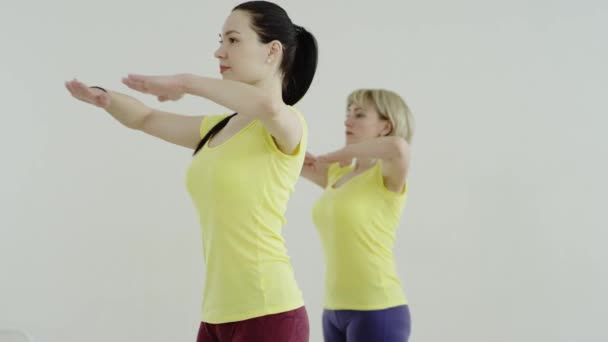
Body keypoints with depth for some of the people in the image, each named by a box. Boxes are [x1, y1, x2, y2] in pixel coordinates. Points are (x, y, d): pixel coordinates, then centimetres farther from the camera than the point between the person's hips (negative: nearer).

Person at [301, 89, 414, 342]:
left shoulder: (387, 176, -8)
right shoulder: (339, 174, 14)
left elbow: (398, 146, -31)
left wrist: (337, 155, -16)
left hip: (377, 312, -8)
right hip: (336, 312, 8)